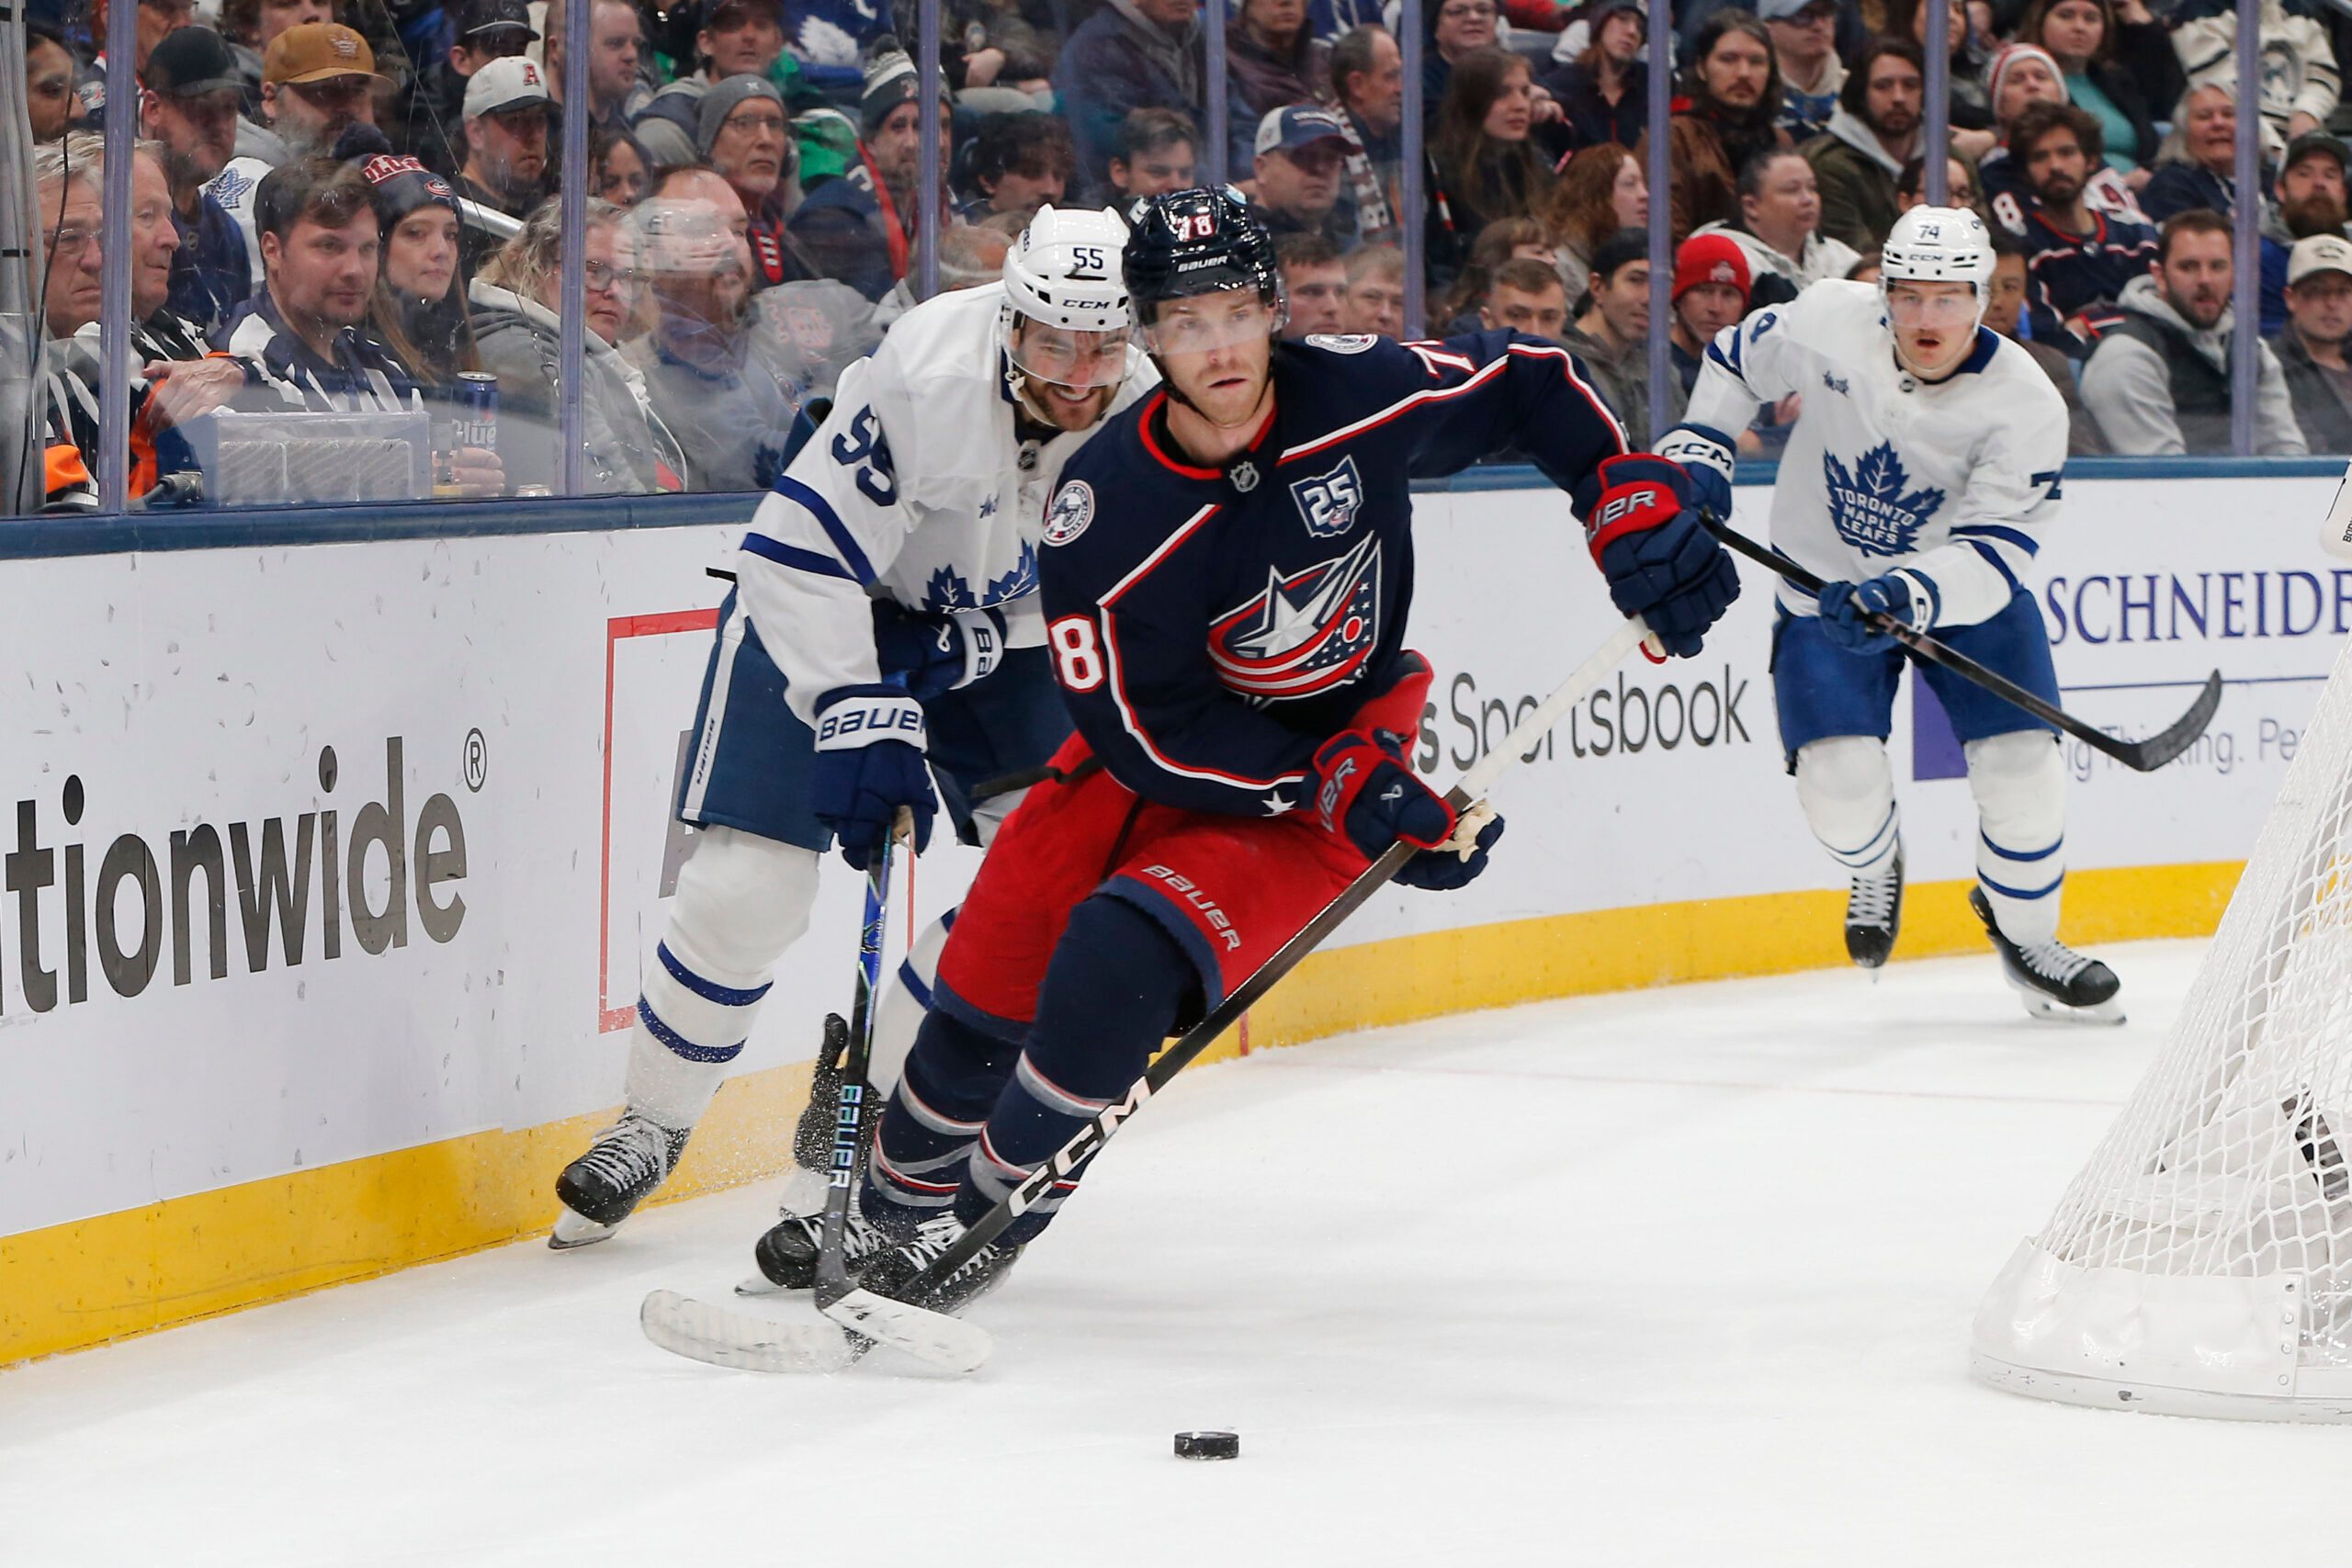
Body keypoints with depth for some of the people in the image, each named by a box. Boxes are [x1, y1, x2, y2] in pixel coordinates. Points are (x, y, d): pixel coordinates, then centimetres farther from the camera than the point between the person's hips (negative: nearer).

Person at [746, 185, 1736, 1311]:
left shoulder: (1357, 394, -20)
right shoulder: (1107, 512, -23)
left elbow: (1529, 387, -1)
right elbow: (1147, 732, -21)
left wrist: (1635, 505, -11)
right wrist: (1347, 791, -27)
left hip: (1348, 749, -2)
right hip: (1163, 750, 2)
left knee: (1122, 959, -23)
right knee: (997, 963, -1)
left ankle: (984, 1222, -5)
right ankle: (896, 1206, 27)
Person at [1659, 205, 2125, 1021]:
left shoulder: (2024, 403, -24)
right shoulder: (1827, 323, -19)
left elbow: (1995, 552, -30)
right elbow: (1737, 357, 4)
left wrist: (1911, 595, -46)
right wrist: (1699, 448, -6)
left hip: (1965, 588, 0)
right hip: (1827, 585, 0)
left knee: (2020, 762, -11)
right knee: (1839, 783, -15)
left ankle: (2026, 934, 19)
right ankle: (1874, 865, 24)